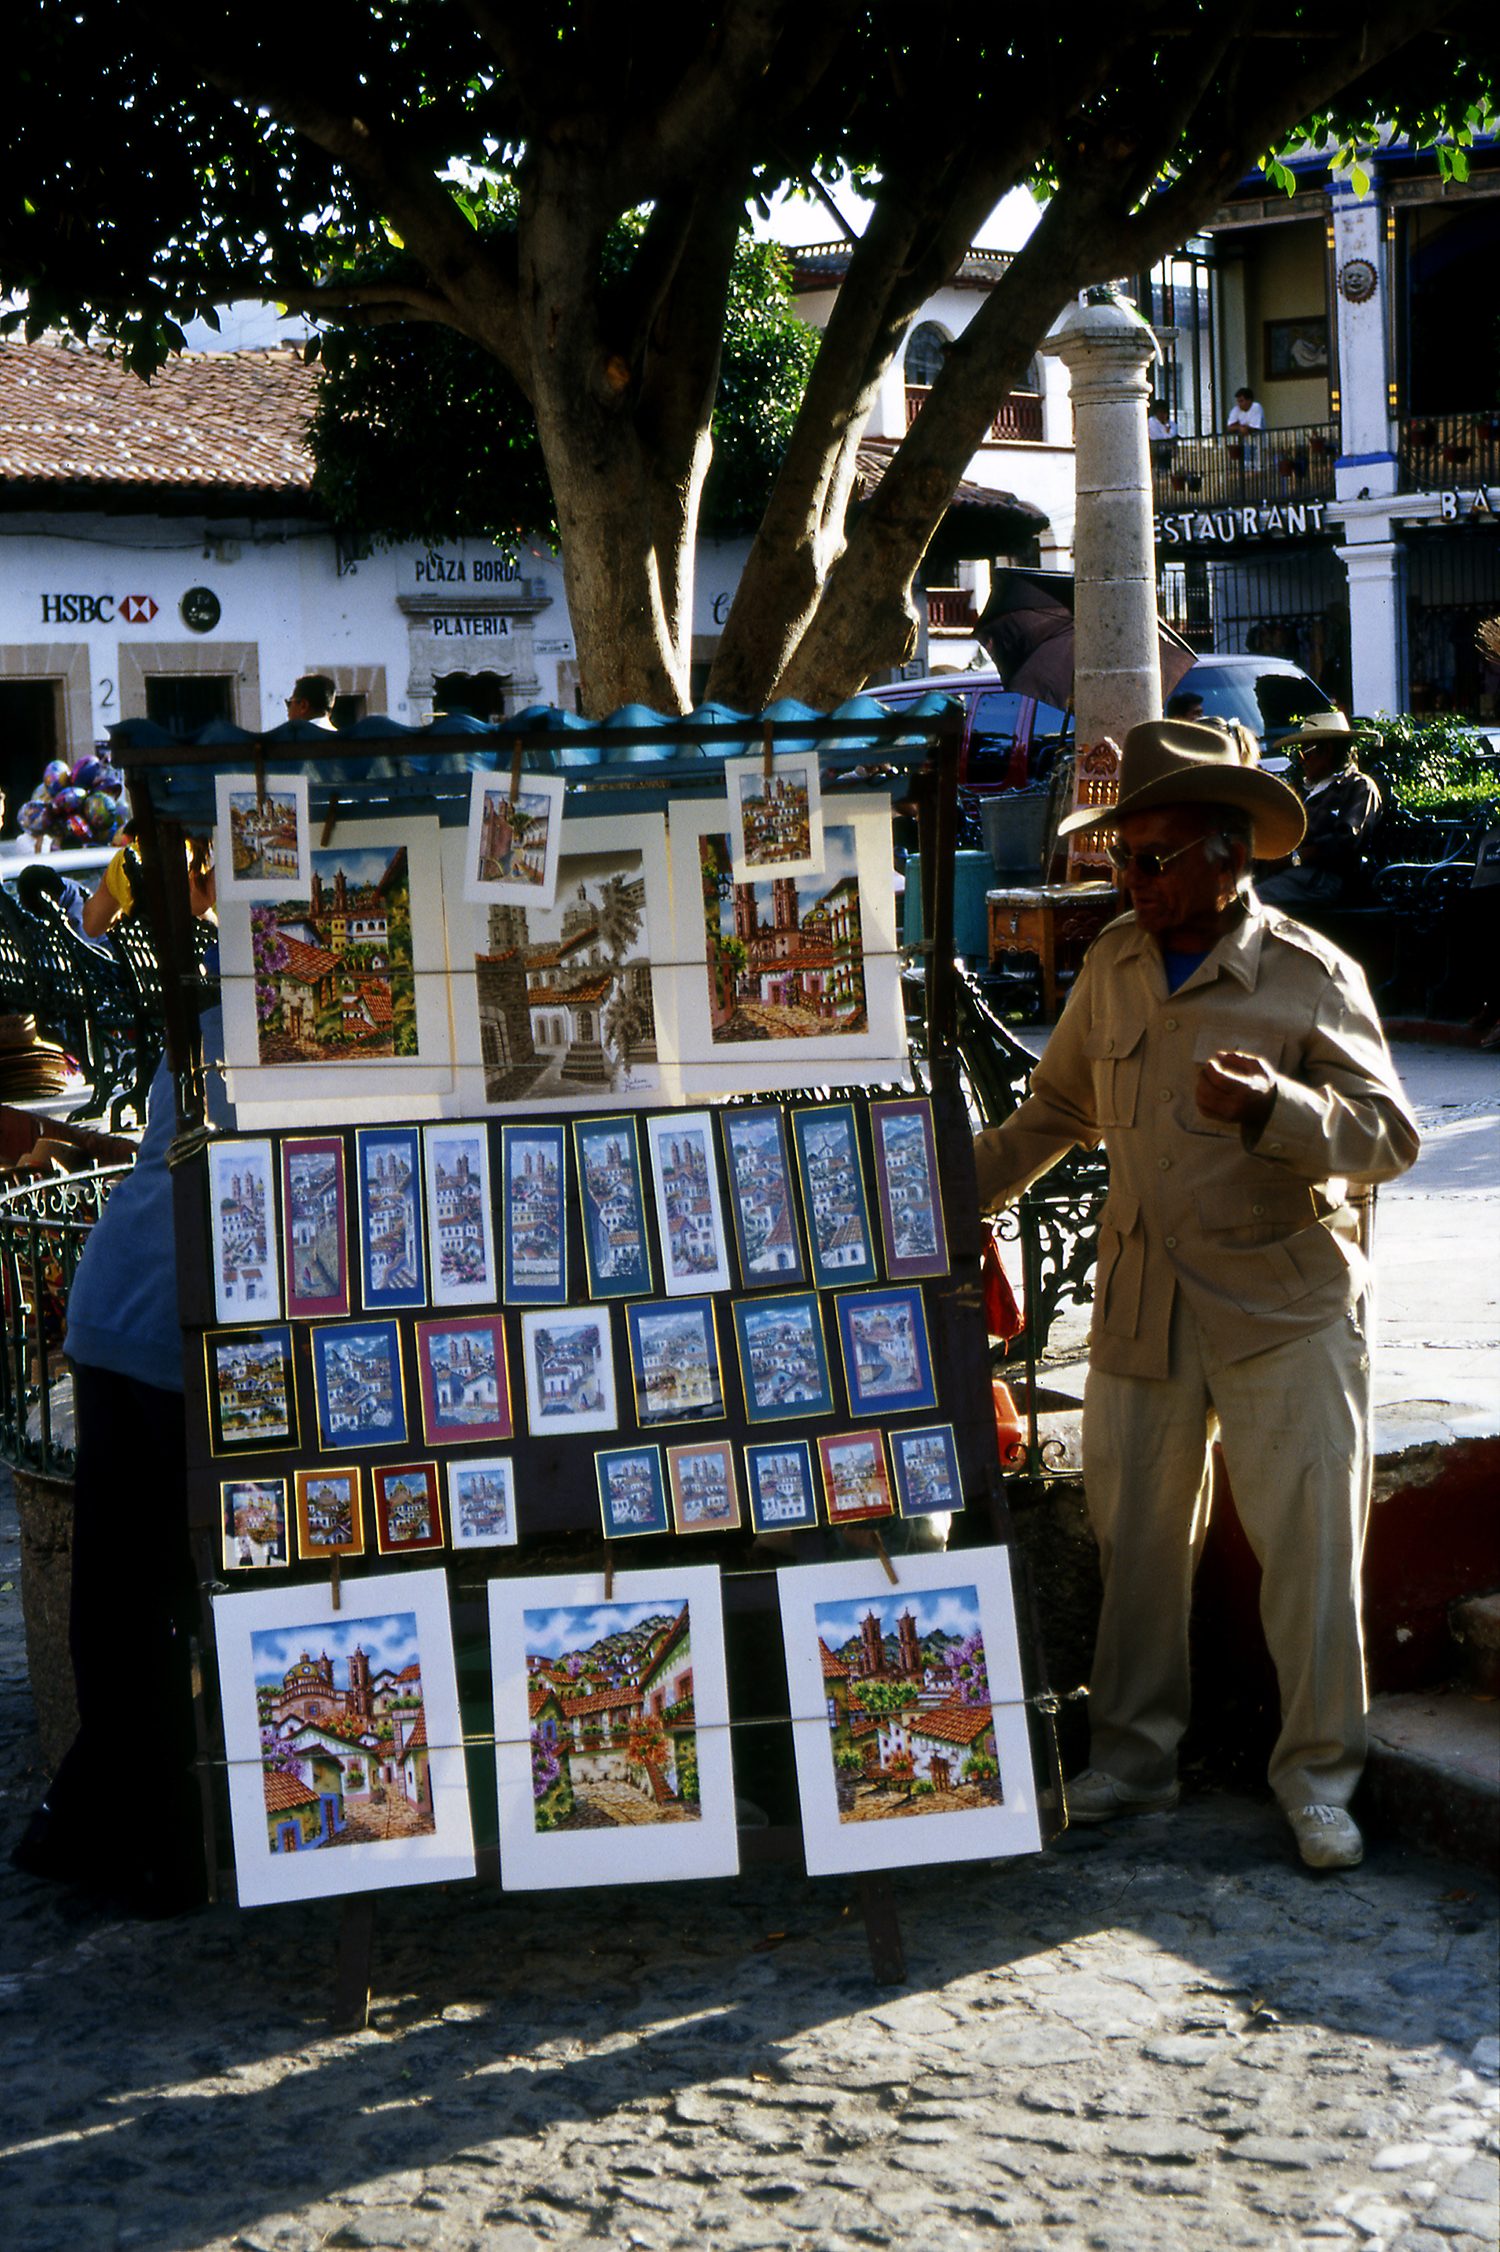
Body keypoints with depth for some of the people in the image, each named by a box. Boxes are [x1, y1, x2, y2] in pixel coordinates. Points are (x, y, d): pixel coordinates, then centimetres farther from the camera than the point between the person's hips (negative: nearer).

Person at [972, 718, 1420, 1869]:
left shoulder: (1310, 975, -8)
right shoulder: (1112, 969, 8)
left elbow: (1391, 1137, -10)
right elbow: (1058, 1109, 22)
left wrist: (1274, 1107, -27)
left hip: (1285, 1310, -4)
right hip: (1143, 1308, 5)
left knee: (1309, 1547, -1)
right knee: (1137, 1539, 11)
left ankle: (1318, 1776, 14)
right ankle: (1133, 1759, 25)